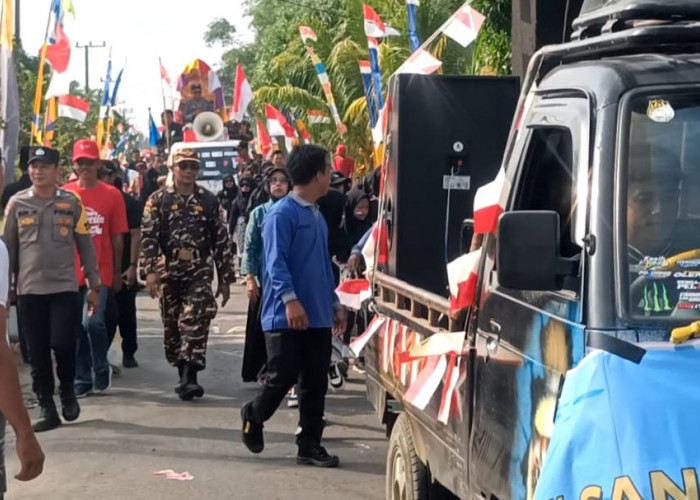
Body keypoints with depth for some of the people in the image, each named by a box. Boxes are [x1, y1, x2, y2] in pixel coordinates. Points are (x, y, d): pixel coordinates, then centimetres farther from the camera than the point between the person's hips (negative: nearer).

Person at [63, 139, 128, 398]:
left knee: (93, 322, -14)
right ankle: (82, 380, 18)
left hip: (101, 273, -2)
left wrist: (117, 273, 4)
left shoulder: (112, 195, 0)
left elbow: (117, 238, 3)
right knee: (76, 327, 7)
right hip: (71, 272, 2)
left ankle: (102, 370, 9)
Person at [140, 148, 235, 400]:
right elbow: (148, 237, -4)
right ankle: (185, 376, 22)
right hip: (168, 273, 1)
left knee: (195, 323, -16)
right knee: (172, 327, 8)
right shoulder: (158, 200, 3)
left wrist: (225, 279, 4)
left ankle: (189, 378, -21)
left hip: (200, 272, -1)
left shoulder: (210, 201, 6)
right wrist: (151, 270, -17)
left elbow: (221, 241, 6)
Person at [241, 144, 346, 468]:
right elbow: (276, 262, -18)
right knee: (283, 378, -2)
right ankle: (253, 416, 26)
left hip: (317, 316, 8)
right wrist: (290, 299, -28)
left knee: (315, 384, 7)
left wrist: (334, 303, 21)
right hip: (285, 316, -8)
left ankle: (310, 445, 13)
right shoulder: (282, 213, -10)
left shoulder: (317, 215, 16)